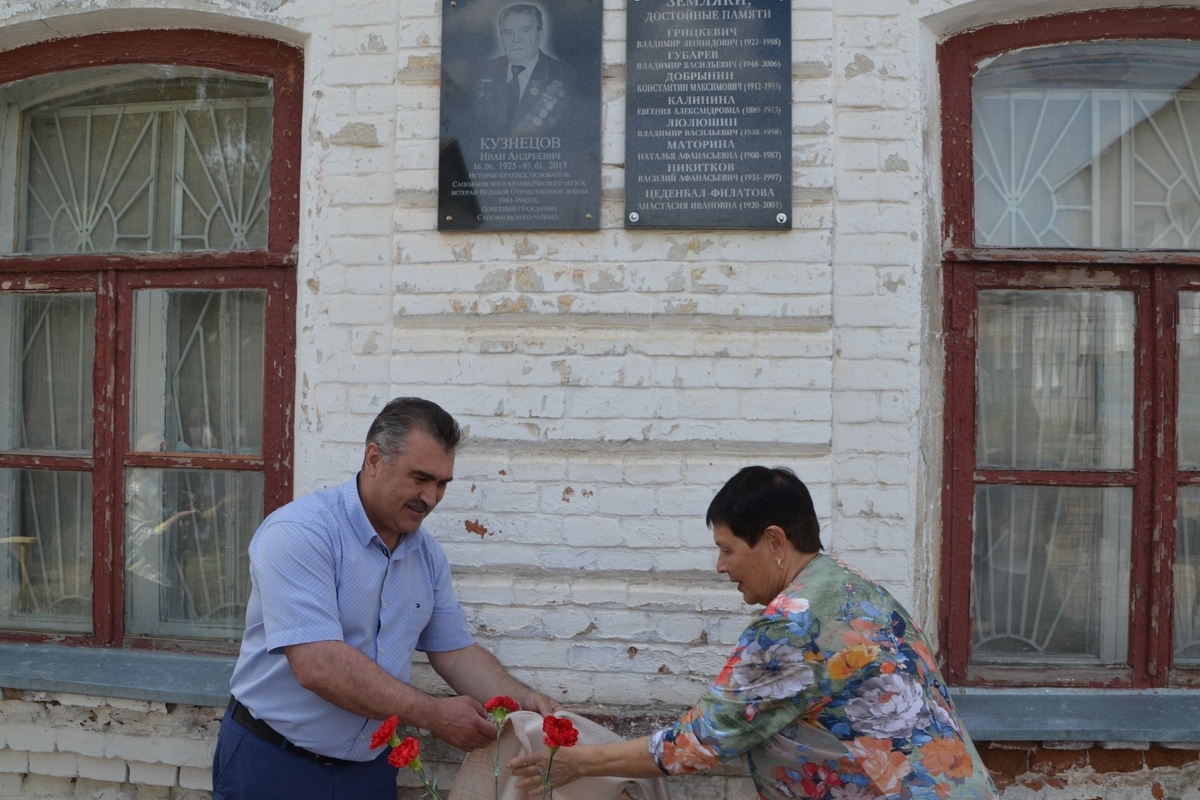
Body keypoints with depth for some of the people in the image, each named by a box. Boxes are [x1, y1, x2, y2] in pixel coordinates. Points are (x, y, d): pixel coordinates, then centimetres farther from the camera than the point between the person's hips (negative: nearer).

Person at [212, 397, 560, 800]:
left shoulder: (428, 554, 1)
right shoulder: (299, 533, -21)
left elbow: (455, 652, 8)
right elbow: (317, 667, -29)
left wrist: (525, 700, -9)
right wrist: (434, 714, -24)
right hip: (274, 764, -6)